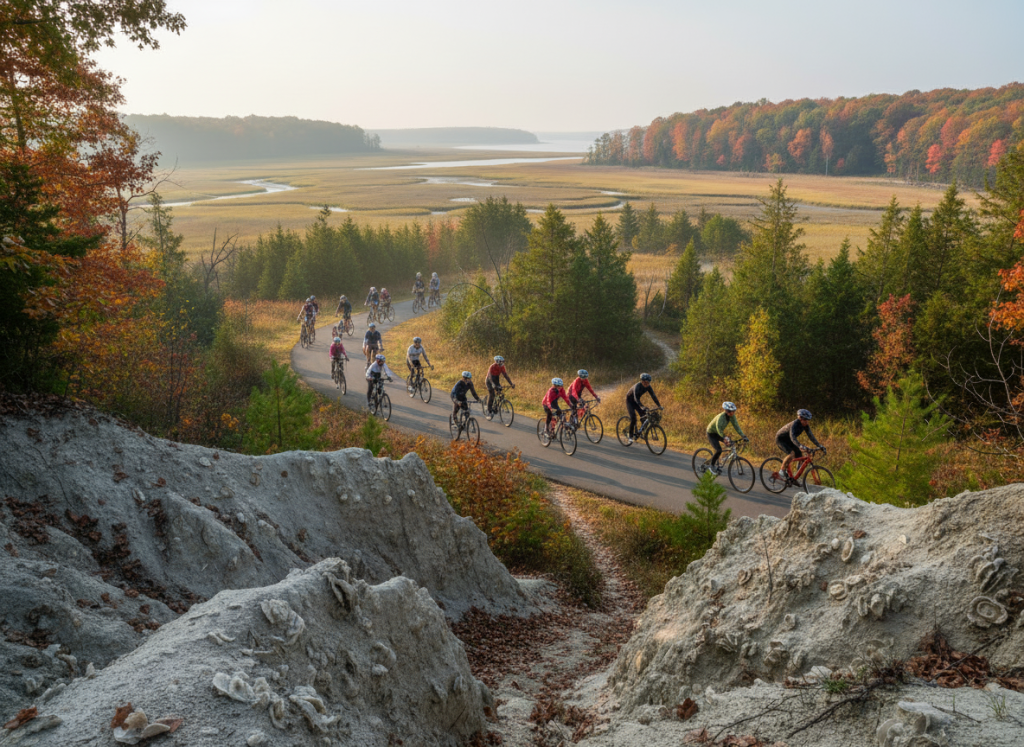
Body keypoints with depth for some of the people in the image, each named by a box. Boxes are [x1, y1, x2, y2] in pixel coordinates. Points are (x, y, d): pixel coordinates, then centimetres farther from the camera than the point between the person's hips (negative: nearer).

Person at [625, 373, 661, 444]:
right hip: (630, 401, -6)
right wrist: (642, 406, -60)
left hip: (636, 401, 6)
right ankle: (630, 436, -13)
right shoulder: (637, 386, -34)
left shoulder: (648, 387, -15)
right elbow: (636, 398, -46)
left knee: (644, 416, -10)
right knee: (633, 417, -21)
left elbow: (653, 396, -15)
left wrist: (659, 405, -25)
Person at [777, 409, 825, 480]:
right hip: (780, 439, -8)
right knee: (792, 453, -32)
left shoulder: (805, 425, -11)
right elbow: (792, 437, -48)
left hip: (788, 441, 8)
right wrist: (800, 446, -63)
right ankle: (782, 471, -16)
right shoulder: (795, 424, -33)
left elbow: (811, 436, -6)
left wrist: (820, 446, -15)